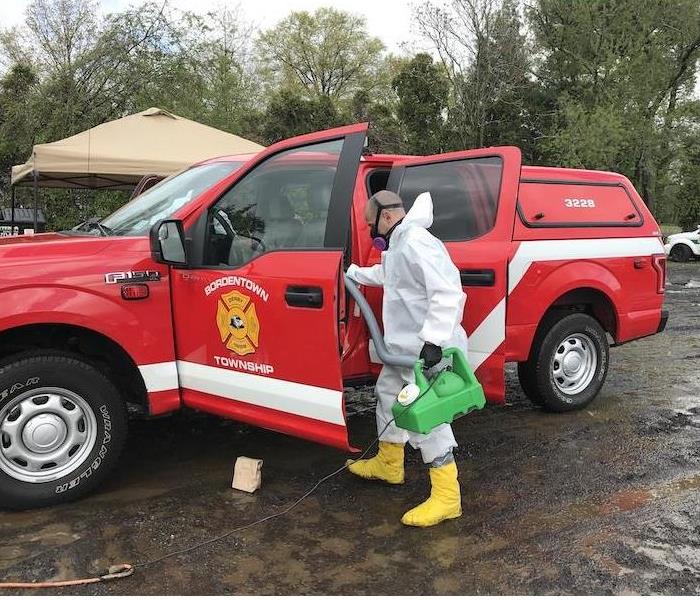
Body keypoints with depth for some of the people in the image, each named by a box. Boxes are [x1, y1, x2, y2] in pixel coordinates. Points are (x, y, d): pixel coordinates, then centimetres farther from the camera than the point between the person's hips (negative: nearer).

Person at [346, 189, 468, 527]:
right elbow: (384, 275, 37)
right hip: (404, 347, 12)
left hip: (426, 350, -12)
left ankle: (446, 497, 1)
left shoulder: (416, 243, -21)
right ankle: (388, 465, 43)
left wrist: (433, 340, -35)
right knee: (388, 395, 24)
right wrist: (350, 272, 42)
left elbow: (447, 292, -30)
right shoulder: (398, 246, 14)